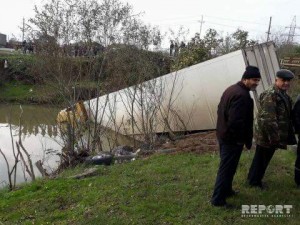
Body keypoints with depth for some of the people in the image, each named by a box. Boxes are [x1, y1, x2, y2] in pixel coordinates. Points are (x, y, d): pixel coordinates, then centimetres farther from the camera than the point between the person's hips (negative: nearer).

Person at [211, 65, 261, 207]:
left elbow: (221, 111, 17)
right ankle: (218, 199, 11)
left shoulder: (231, 89, 9)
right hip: (232, 139, -10)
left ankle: (226, 190, 38)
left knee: (226, 166, 22)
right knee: (227, 168, 1)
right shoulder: (242, 95, -24)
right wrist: (245, 140, -17)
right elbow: (236, 121, -31)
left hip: (223, 135, 10)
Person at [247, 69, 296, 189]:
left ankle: (254, 179, 36)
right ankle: (254, 181, 23)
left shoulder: (283, 95, 11)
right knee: (261, 159, 6)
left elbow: (286, 117, 22)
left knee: (263, 159, 20)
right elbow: (268, 119, -28)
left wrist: (290, 135, 22)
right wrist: (275, 137, -26)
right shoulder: (270, 95, -22)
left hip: (272, 136, 10)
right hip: (266, 137, -10)